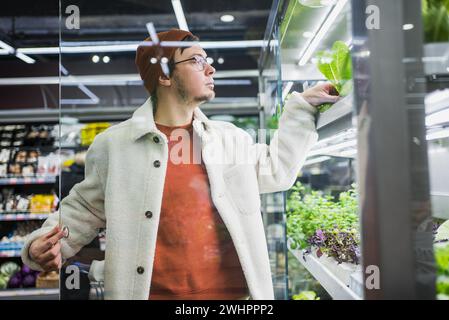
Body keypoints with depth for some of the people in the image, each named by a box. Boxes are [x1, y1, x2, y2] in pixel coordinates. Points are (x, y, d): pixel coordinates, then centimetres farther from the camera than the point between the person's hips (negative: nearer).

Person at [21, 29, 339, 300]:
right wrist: (43, 244, -8)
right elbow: (84, 208, 8)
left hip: (233, 290, 3)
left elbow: (276, 169, 17)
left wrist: (303, 106, 17)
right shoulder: (113, 143, -3)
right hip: (153, 290, -2)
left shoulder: (230, 137, 6)